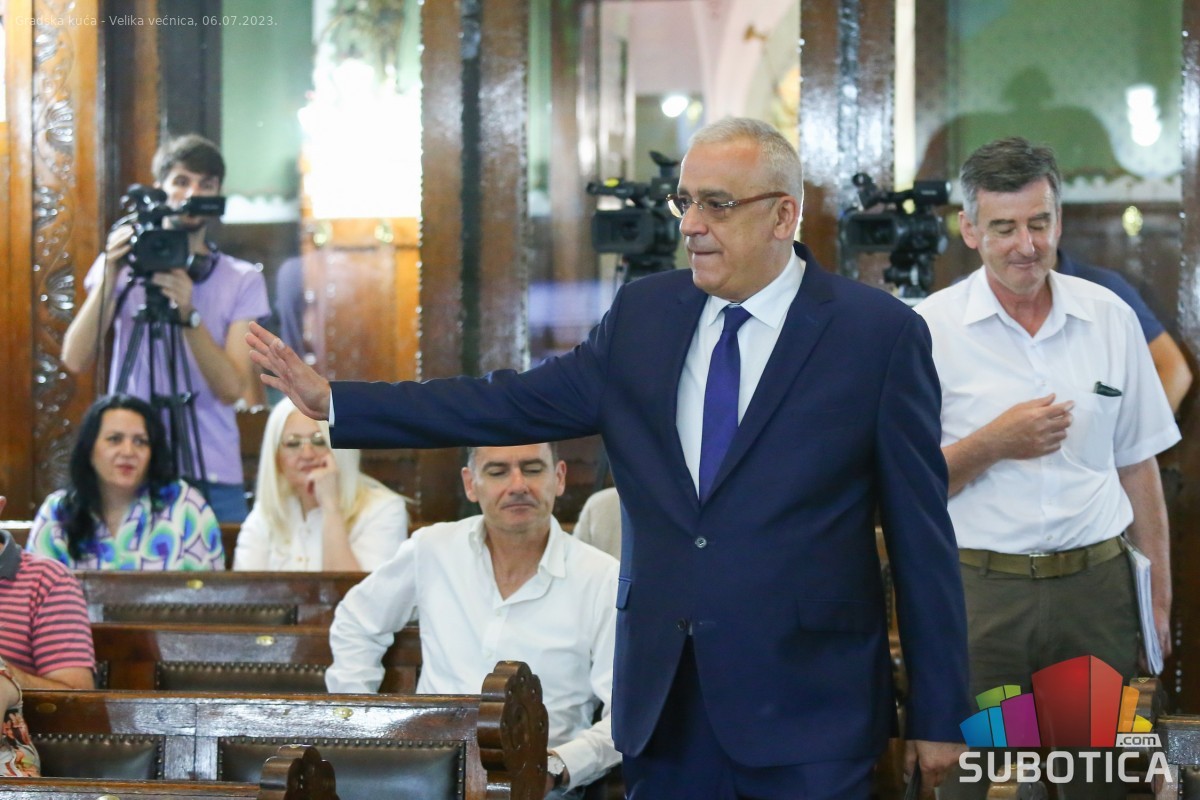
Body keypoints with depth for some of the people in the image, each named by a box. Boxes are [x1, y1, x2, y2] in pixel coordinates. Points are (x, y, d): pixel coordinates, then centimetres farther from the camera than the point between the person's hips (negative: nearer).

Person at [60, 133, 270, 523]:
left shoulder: (242, 280, 5)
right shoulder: (125, 265, 7)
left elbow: (231, 388, -7)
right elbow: (75, 359, -6)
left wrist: (188, 314, -19)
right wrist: (110, 277, -12)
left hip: (213, 477, 0)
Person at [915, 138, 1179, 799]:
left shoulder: (1110, 318, 8)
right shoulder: (929, 329, -2)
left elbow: (1136, 466, 13)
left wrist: (1160, 595, 10)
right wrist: (995, 443, -16)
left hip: (1096, 588, 3)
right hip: (978, 590, -2)